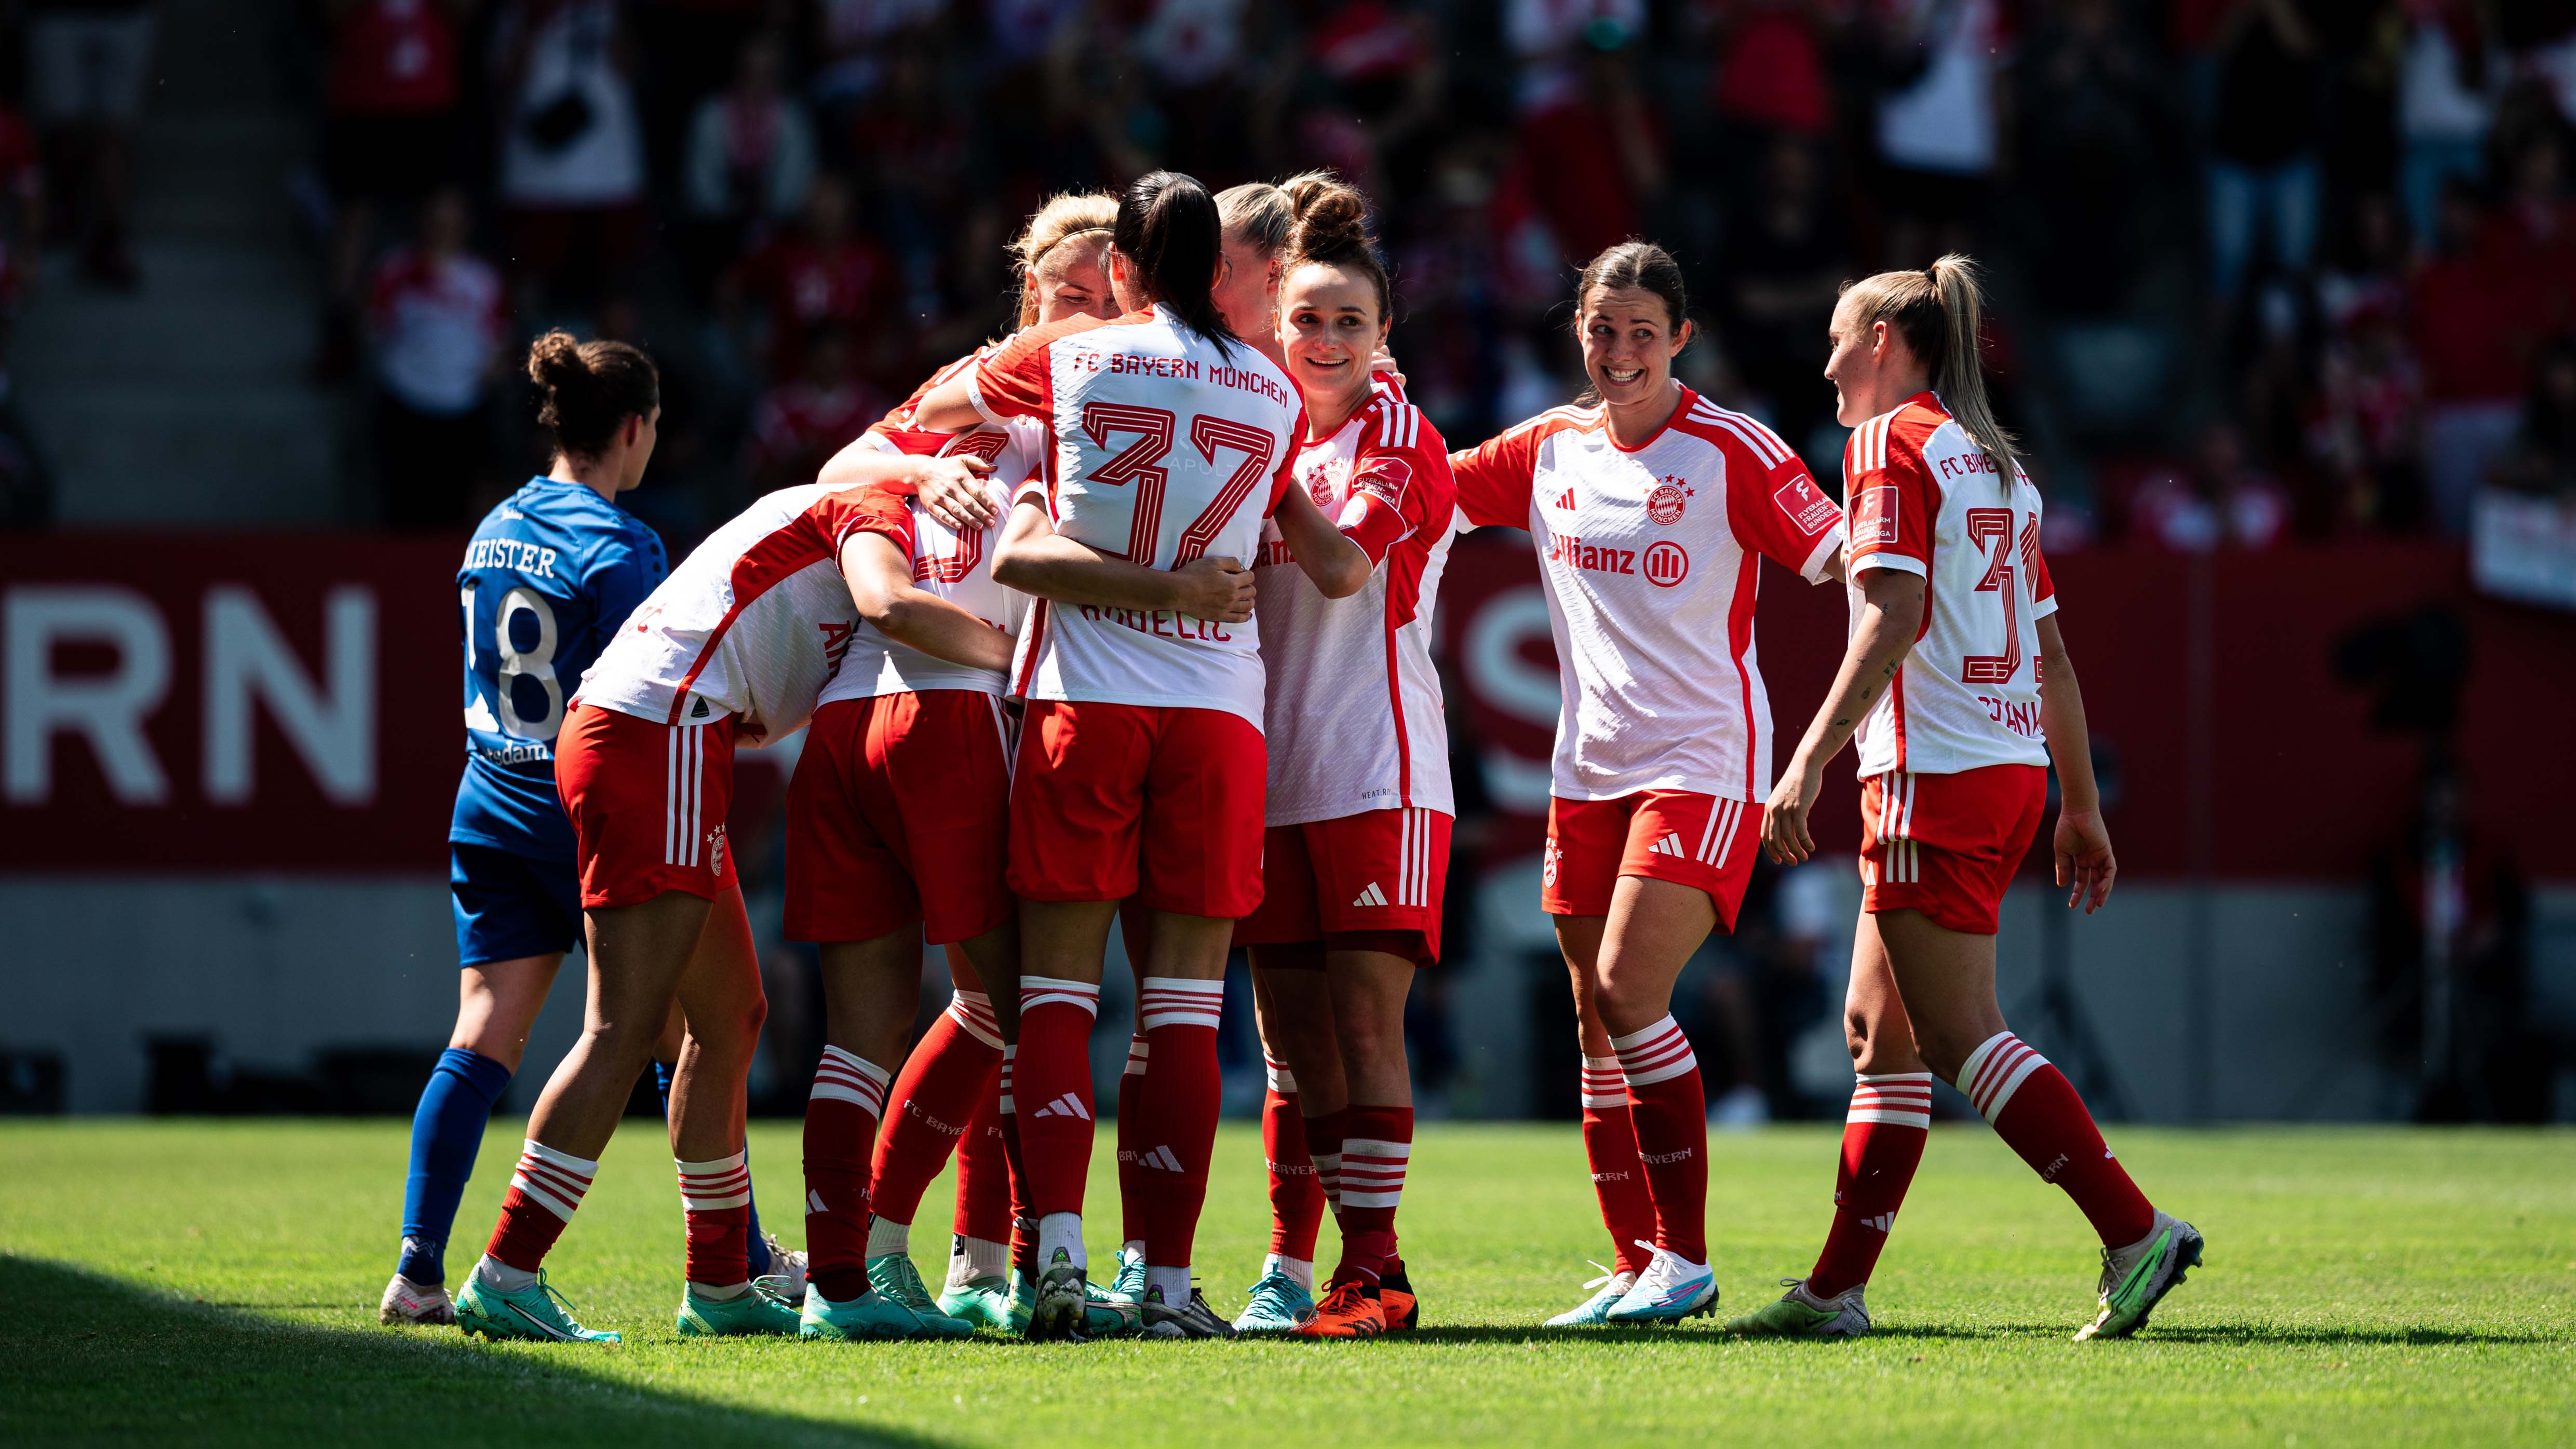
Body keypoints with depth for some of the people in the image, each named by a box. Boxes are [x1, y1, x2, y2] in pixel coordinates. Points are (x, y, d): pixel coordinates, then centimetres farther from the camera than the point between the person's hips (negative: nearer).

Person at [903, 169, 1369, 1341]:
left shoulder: (1070, 357, 2)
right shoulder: (1272, 393, 8)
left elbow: (933, 409, 20)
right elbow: (1336, 568, 17)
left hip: (1083, 701, -1)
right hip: (1218, 706, 1)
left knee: (1056, 990, 2)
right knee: (1186, 1005, 3)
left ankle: (1056, 1245, -13)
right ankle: (1169, 1277, -1)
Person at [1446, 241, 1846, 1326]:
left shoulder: (1732, 451, -6)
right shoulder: (1549, 450, 9)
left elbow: (1843, 563, -5)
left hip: (1703, 762, -6)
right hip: (1589, 770, 6)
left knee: (1629, 991, -18)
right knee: (1597, 1022, 4)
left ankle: (1687, 1259, -12)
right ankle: (1637, 1270, 11)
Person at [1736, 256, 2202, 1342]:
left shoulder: (1893, 444, -7)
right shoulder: (1996, 465, 18)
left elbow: (1891, 620, -18)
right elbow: (2050, 650, 18)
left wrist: (1809, 761, -21)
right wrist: (2081, 805, 21)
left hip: (1936, 777, -9)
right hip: (2012, 770, 9)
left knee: (1959, 1036, -9)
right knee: (1880, 1025, 11)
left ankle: (2136, 1232, -16)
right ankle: (1836, 1290, 11)